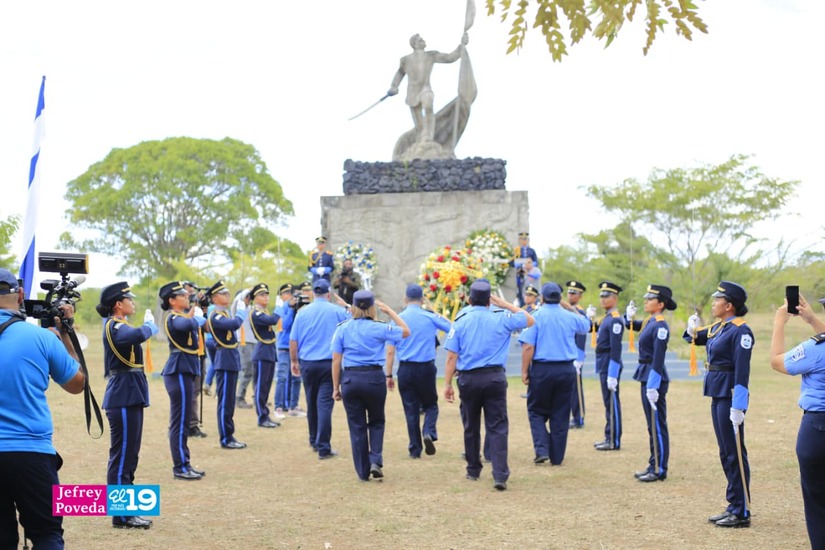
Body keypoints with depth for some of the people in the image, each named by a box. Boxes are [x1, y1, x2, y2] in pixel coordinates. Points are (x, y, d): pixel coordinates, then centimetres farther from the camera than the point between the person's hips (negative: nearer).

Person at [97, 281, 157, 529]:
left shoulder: (117, 325, 14)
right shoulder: (114, 327, -16)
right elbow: (138, 335, -35)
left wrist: (148, 324, 9)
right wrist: (149, 324, -15)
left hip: (129, 395, 11)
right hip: (124, 397, -11)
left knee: (128, 455, 15)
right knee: (122, 455, -4)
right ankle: (121, 515, 2)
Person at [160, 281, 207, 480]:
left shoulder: (183, 315, 16)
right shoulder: (174, 319, -15)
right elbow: (189, 325, -35)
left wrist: (195, 315, -4)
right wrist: (194, 317, -16)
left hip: (184, 371, 10)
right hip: (179, 372, -10)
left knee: (182, 421, 14)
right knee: (180, 422, -5)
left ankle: (184, 464, 21)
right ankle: (180, 468, 0)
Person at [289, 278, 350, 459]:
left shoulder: (302, 312, 3)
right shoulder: (338, 311, -1)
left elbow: (293, 340, 5)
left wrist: (294, 361, 17)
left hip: (307, 363, 3)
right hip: (329, 363, -2)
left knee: (312, 403, 16)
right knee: (324, 404, -5)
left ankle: (314, 441, 29)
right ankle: (323, 447, -9)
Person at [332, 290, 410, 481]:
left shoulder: (342, 329, 1)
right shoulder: (378, 328, -5)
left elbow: (336, 360, 0)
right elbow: (406, 331, 8)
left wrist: (336, 387, 7)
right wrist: (389, 311, 12)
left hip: (350, 379, 1)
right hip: (374, 378, -1)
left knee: (357, 426, 9)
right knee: (376, 422, 18)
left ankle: (363, 472, 13)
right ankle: (375, 460, 0)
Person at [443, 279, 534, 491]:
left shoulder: (460, 322, -1)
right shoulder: (501, 319, -1)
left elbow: (452, 356, -5)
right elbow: (529, 320, 15)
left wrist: (447, 383, 1)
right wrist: (505, 304, 16)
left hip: (468, 378, 1)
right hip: (494, 377, -1)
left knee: (471, 427, 15)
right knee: (497, 427, 0)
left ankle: (473, 470, 28)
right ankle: (500, 475, -11)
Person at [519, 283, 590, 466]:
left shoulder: (535, 316, -6)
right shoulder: (570, 317, 4)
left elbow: (528, 347, -13)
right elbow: (586, 325, 27)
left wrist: (524, 371, -7)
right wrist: (571, 308, 27)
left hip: (542, 369, -3)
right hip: (566, 370, 3)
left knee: (536, 411, 12)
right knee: (561, 415, 11)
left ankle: (542, 449, -3)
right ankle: (557, 457, 14)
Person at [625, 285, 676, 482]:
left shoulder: (660, 326, -16)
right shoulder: (649, 322, 10)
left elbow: (658, 359, -20)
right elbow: (631, 325, 30)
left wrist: (653, 386, -22)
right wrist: (629, 316, 7)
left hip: (654, 378, -10)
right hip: (647, 376, 10)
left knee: (657, 425, -2)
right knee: (653, 424, 14)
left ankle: (659, 470, 5)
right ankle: (654, 465, 22)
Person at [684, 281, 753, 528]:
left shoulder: (740, 330, -15)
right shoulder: (717, 328, 12)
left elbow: (742, 371, -20)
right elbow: (694, 337, 30)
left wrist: (738, 406, -24)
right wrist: (692, 328, 6)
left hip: (730, 396, -9)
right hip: (717, 395, 9)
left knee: (735, 454, -2)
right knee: (726, 453, 14)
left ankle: (742, 513, 5)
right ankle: (734, 506, 23)